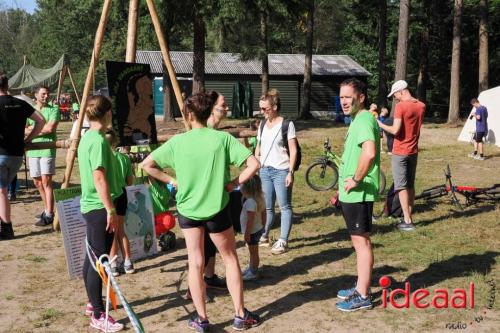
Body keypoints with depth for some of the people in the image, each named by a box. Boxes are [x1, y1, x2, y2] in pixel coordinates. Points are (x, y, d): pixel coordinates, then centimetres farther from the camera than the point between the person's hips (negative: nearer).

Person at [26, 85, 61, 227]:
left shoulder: (53, 109, -1)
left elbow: (51, 128, -13)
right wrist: (42, 128, -7)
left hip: (47, 149, -5)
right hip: (32, 150, 6)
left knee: (46, 181, -10)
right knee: (37, 182, 12)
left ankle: (49, 215, -9)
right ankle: (47, 208, 27)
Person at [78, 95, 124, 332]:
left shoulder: (86, 138, 10)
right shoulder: (99, 141, -18)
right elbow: (99, 179, -23)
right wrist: (111, 210, -20)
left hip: (91, 206, 10)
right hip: (100, 208, -10)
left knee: (92, 257, 18)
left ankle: (94, 302, 31)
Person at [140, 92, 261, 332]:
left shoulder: (177, 141, -7)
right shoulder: (223, 138, -10)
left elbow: (146, 165, -3)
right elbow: (254, 164, -16)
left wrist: (172, 180, 3)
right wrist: (233, 184, -6)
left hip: (187, 209, 1)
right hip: (216, 209, -1)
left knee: (195, 263, 11)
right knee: (230, 259, 14)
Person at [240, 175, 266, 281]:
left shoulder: (250, 201, -27)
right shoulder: (260, 199, 2)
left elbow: (250, 219, -26)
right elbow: (263, 215, 10)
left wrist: (247, 233, -20)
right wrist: (262, 226, 20)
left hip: (252, 231, -9)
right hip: (258, 229, 9)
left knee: (253, 252, 3)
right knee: (253, 251, 22)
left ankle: (253, 273, 14)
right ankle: (251, 268, 36)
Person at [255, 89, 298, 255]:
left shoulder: (286, 125, -6)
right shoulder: (262, 126, 10)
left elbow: (293, 150, -8)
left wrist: (290, 172, -13)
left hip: (281, 171, -5)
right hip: (264, 171, 5)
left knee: (285, 207, 1)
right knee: (266, 207, 11)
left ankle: (283, 241, 5)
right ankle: (263, 236, 22)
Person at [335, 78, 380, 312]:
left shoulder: (364, 120, -18)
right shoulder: (357, 120, 15)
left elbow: (369, 153, -36)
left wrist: (356, 180, -24)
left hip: (358, 194, -10)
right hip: (351, 194, 10)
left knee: (361, 241, -2)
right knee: (358, 240, 18)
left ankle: (363, 297, 8)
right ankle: (361, 287, 31)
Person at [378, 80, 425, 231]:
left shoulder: (401, 106, -17)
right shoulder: (421, 106, 5)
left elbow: (395, 130, -21)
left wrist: (380, 124, -8)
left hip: (400, 152, -7)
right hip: (413, 151, 7)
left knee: (401, 186, -3)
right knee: (410, 185, 14)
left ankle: (407, 221, -4)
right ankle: (409, 217, 19)